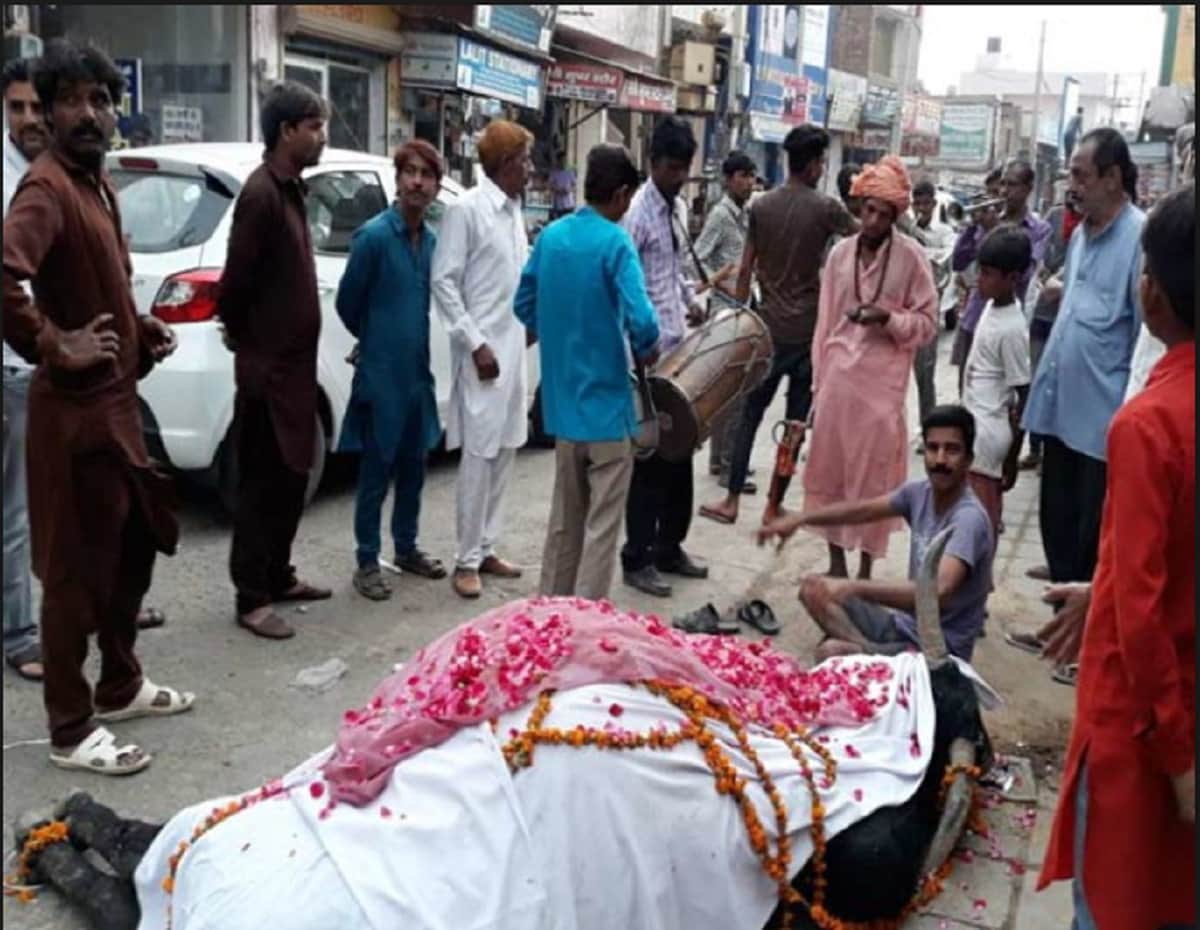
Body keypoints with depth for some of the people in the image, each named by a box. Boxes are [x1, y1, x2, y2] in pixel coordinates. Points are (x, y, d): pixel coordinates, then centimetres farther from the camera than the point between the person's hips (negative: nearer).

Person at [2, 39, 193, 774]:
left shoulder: (98, 180, 13)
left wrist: (143, 331, 9)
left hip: (117, 399, 10)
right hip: (75, 408, -10)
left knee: (135, 546, 20)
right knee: (77, 568, 0)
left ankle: (121, 686, 36)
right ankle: (72, 729, 14)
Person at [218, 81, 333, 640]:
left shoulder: (289, 190, 14)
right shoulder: (261, 194, -16)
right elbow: (235, 281, -17)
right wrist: (242, 338, -1)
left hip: (294, 361, 9)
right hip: (268, 365, -9)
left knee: (291, 477, 16)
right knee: (262, 482, -2)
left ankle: (277, 577, 29)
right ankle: (252, 598, 7)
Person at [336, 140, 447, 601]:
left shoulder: (433, 240, 6)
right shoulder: (373, 236, -13)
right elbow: (347, 303, -4)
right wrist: (375, 342, 11)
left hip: (419, 372, 6)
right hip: (381, 374, -6)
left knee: (413, 468, 16)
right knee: (376, 473, 2)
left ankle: (406, 548, 31)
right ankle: (367, 562, 13)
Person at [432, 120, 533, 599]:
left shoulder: (514, 210, 12)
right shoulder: (466, 209, -11)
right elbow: (443, 282, -14)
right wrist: (476, 343, -17)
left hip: (514, 347, 8)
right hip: (484, 351, -8)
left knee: (504, 451, 11)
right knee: (479, 454, -5)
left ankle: (486, 548, 22)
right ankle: (467, 560, 4)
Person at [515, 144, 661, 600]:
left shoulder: (550, 236, 5)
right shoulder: (615, 242, -15)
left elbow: (524, 305, 13)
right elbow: (640, 320, -25)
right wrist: (646, 353, -6)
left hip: (561, 399, 7)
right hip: (606, 400, -7)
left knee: (565, 514, 19)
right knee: (602, 523, 3)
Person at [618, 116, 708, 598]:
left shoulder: (672, 208, 12)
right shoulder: (637, 214, -15)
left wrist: (691, 303, 14)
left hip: (677, 347, 9)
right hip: (649, 353, -9)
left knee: (679, 452, 14)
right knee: (652, 457, -3)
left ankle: (669, 548, 26)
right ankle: (637, 560, 8)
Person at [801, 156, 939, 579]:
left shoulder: (911, 256, -5)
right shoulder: (840, 252, 6)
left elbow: (927, 322, 0)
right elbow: (825, 322, 9)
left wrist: (888, 318, -19)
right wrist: (817, 381, 9)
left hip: (881, 380, -3)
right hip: (837, 374, 4)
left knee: (873, 475, 3)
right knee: (829, 470, 8)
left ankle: (865, 568, 16)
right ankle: (836, 561, 23)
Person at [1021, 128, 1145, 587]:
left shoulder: (1142, 236, -14)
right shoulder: (1081, 233, 12)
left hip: (1103, 418, -8)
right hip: (1060, 407, 8)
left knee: (1094, 540, 3)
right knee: (1056, 522, 17)